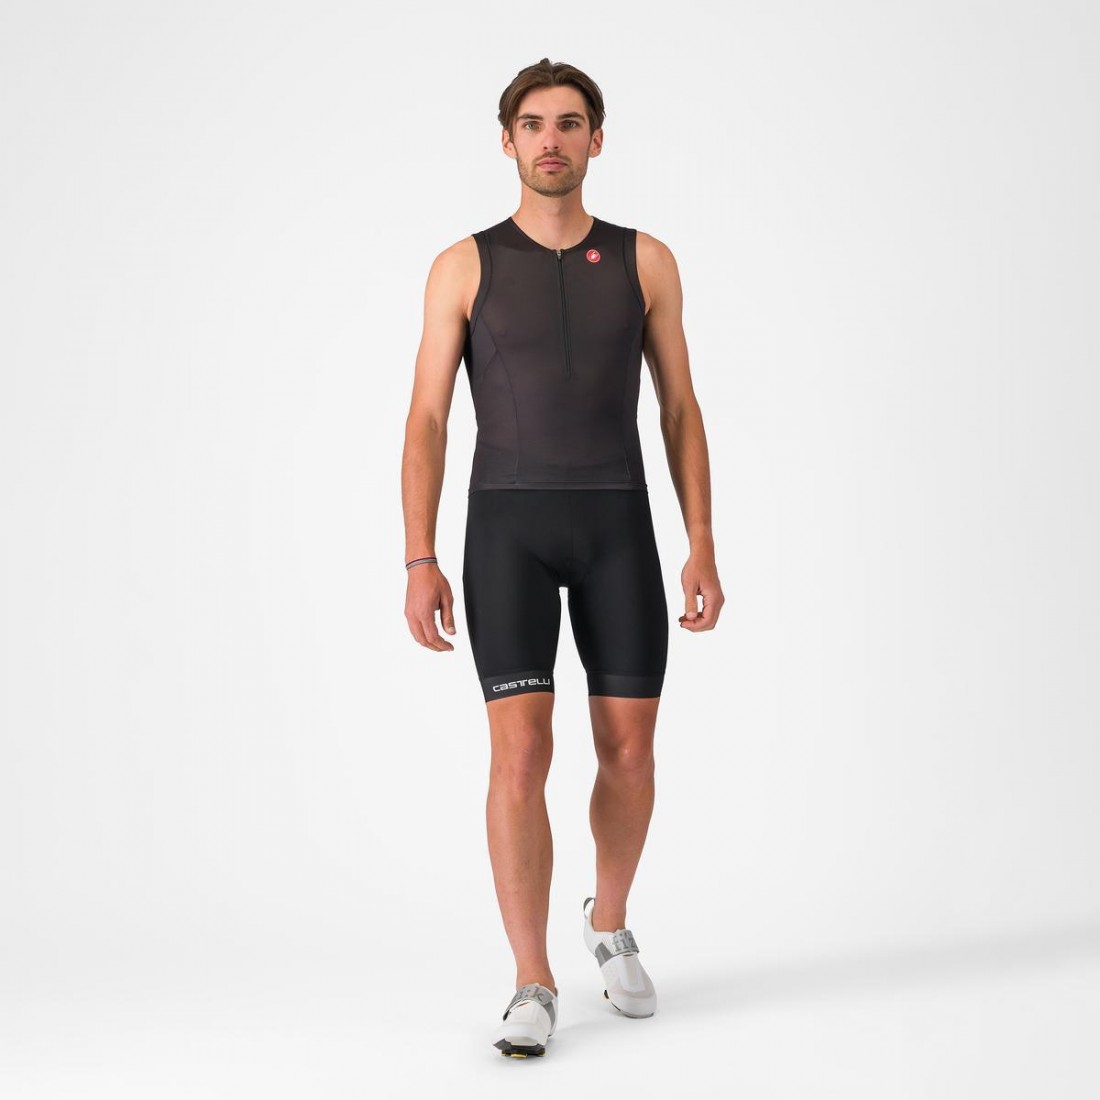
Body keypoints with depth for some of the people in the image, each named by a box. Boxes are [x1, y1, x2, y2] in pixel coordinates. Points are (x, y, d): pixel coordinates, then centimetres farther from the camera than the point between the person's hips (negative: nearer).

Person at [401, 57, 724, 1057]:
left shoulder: (646, 261, 7)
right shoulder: (464, 266, 3)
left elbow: (681, 414, 7)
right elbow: (426, 424, 0)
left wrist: (703, 549, -1)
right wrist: (420, 563, -11)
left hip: (617, 529, 2)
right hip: (507, 530, -2)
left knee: (629, 751, 4)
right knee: (520, 753, -13)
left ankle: (610, 926, 32)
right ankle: (534, 991, -4)